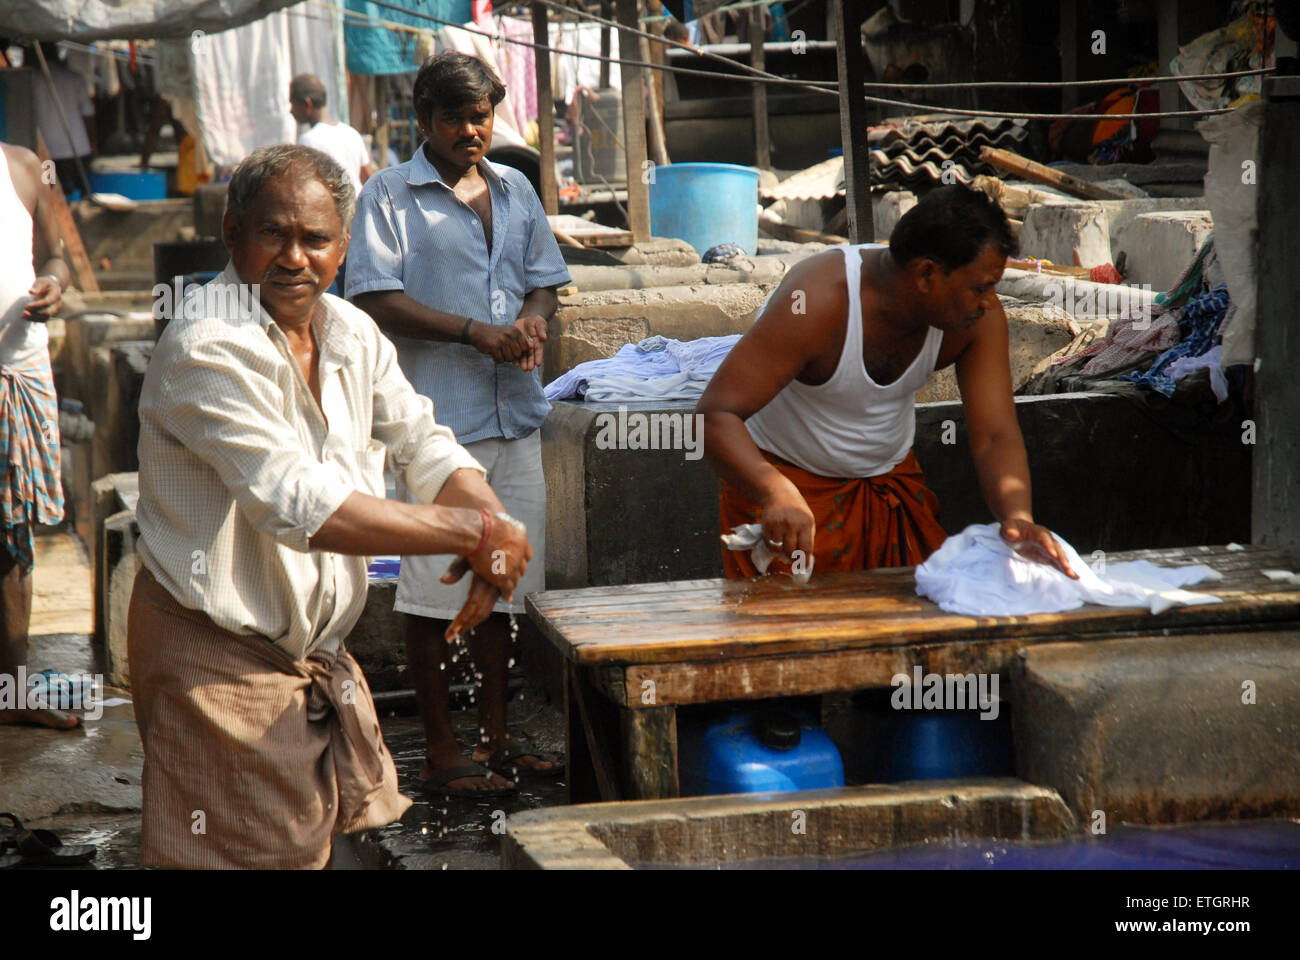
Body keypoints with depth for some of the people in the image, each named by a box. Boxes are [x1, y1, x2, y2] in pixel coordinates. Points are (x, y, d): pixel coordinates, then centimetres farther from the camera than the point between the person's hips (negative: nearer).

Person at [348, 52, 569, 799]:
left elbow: (545, 281, 21)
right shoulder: (390, 195, -2)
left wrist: (534, 321, -3)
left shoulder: (516, 191, 16)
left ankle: (495, 735, 22)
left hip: (515, 413, 6)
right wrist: (478, 332, -16)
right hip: (434, 419, -6)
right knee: (434, 590, -2)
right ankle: (442, 751, 7)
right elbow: (377, 299, -10)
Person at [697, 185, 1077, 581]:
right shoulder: (819, 301, -33)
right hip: (788, 489, -5)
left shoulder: (980, 318, -17)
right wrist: (776, 494, -55)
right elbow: (715, 415, -37)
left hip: (892, 481, 5)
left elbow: (995, 436, -18)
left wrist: (1017, 516, -40)